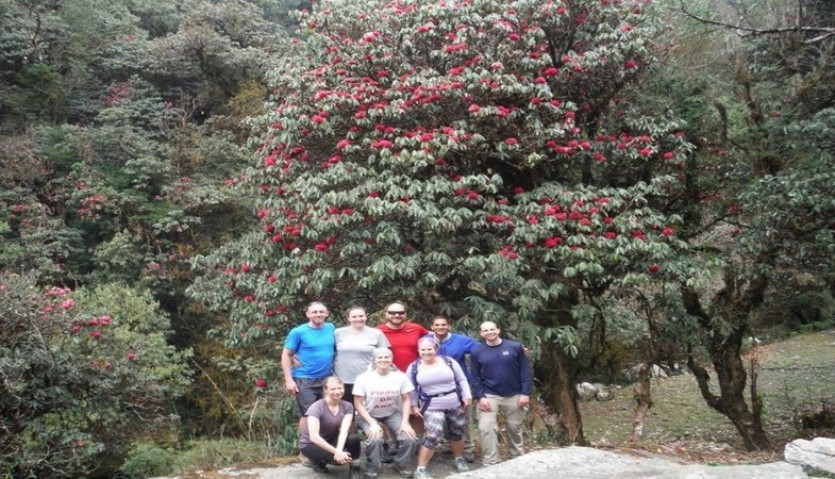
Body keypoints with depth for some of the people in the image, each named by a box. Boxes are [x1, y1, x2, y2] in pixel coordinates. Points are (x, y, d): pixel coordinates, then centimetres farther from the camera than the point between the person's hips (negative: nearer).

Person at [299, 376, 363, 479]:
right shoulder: (316, 408, -25)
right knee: (339, 458, -31)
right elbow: (314, 437, -34)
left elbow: (344, 431, -23)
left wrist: (339, 450, -41)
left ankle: (353, 467, -4)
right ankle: (318, 461, 0)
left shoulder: (347, 406, -11)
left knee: (353, 439, -28)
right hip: (310, 443, -4)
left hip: (332, 439, 4)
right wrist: (336, 452, -40)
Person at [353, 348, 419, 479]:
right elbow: (358, 404, -13)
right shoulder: (363, 378, -17)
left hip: (393, 414, 2)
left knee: (410, 438, -18)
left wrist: (405, 422, -14)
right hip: (369, 415, -2)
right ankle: (372, 468, -1)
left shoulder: (400, 376, -12)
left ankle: (402, 464, 13)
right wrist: (373, 423, -21)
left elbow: (406, 400, -3)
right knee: (375, 439, -31)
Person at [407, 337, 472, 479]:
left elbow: (462, 380, 3)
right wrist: (414, 405, 0)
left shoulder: (448, 361, -3)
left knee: (457, 433, 14)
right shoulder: (414, 367, -3)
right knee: (432, 436, -15)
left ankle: (459, 459, 40)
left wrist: (467, 396, -3)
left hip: (456, 404, 2)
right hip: (432, 407, -2)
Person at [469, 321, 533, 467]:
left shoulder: (515, 347, -3)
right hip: (489, 396, 0)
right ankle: (490, 463, -3)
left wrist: (526, 393, -8)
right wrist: (480, 397, -11)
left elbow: (525, 371, -3)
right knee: (486, 428, -11)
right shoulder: (477, 352, -1)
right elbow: (475, 377, -1)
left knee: (515, 428, 13)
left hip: (514, 396, 1)